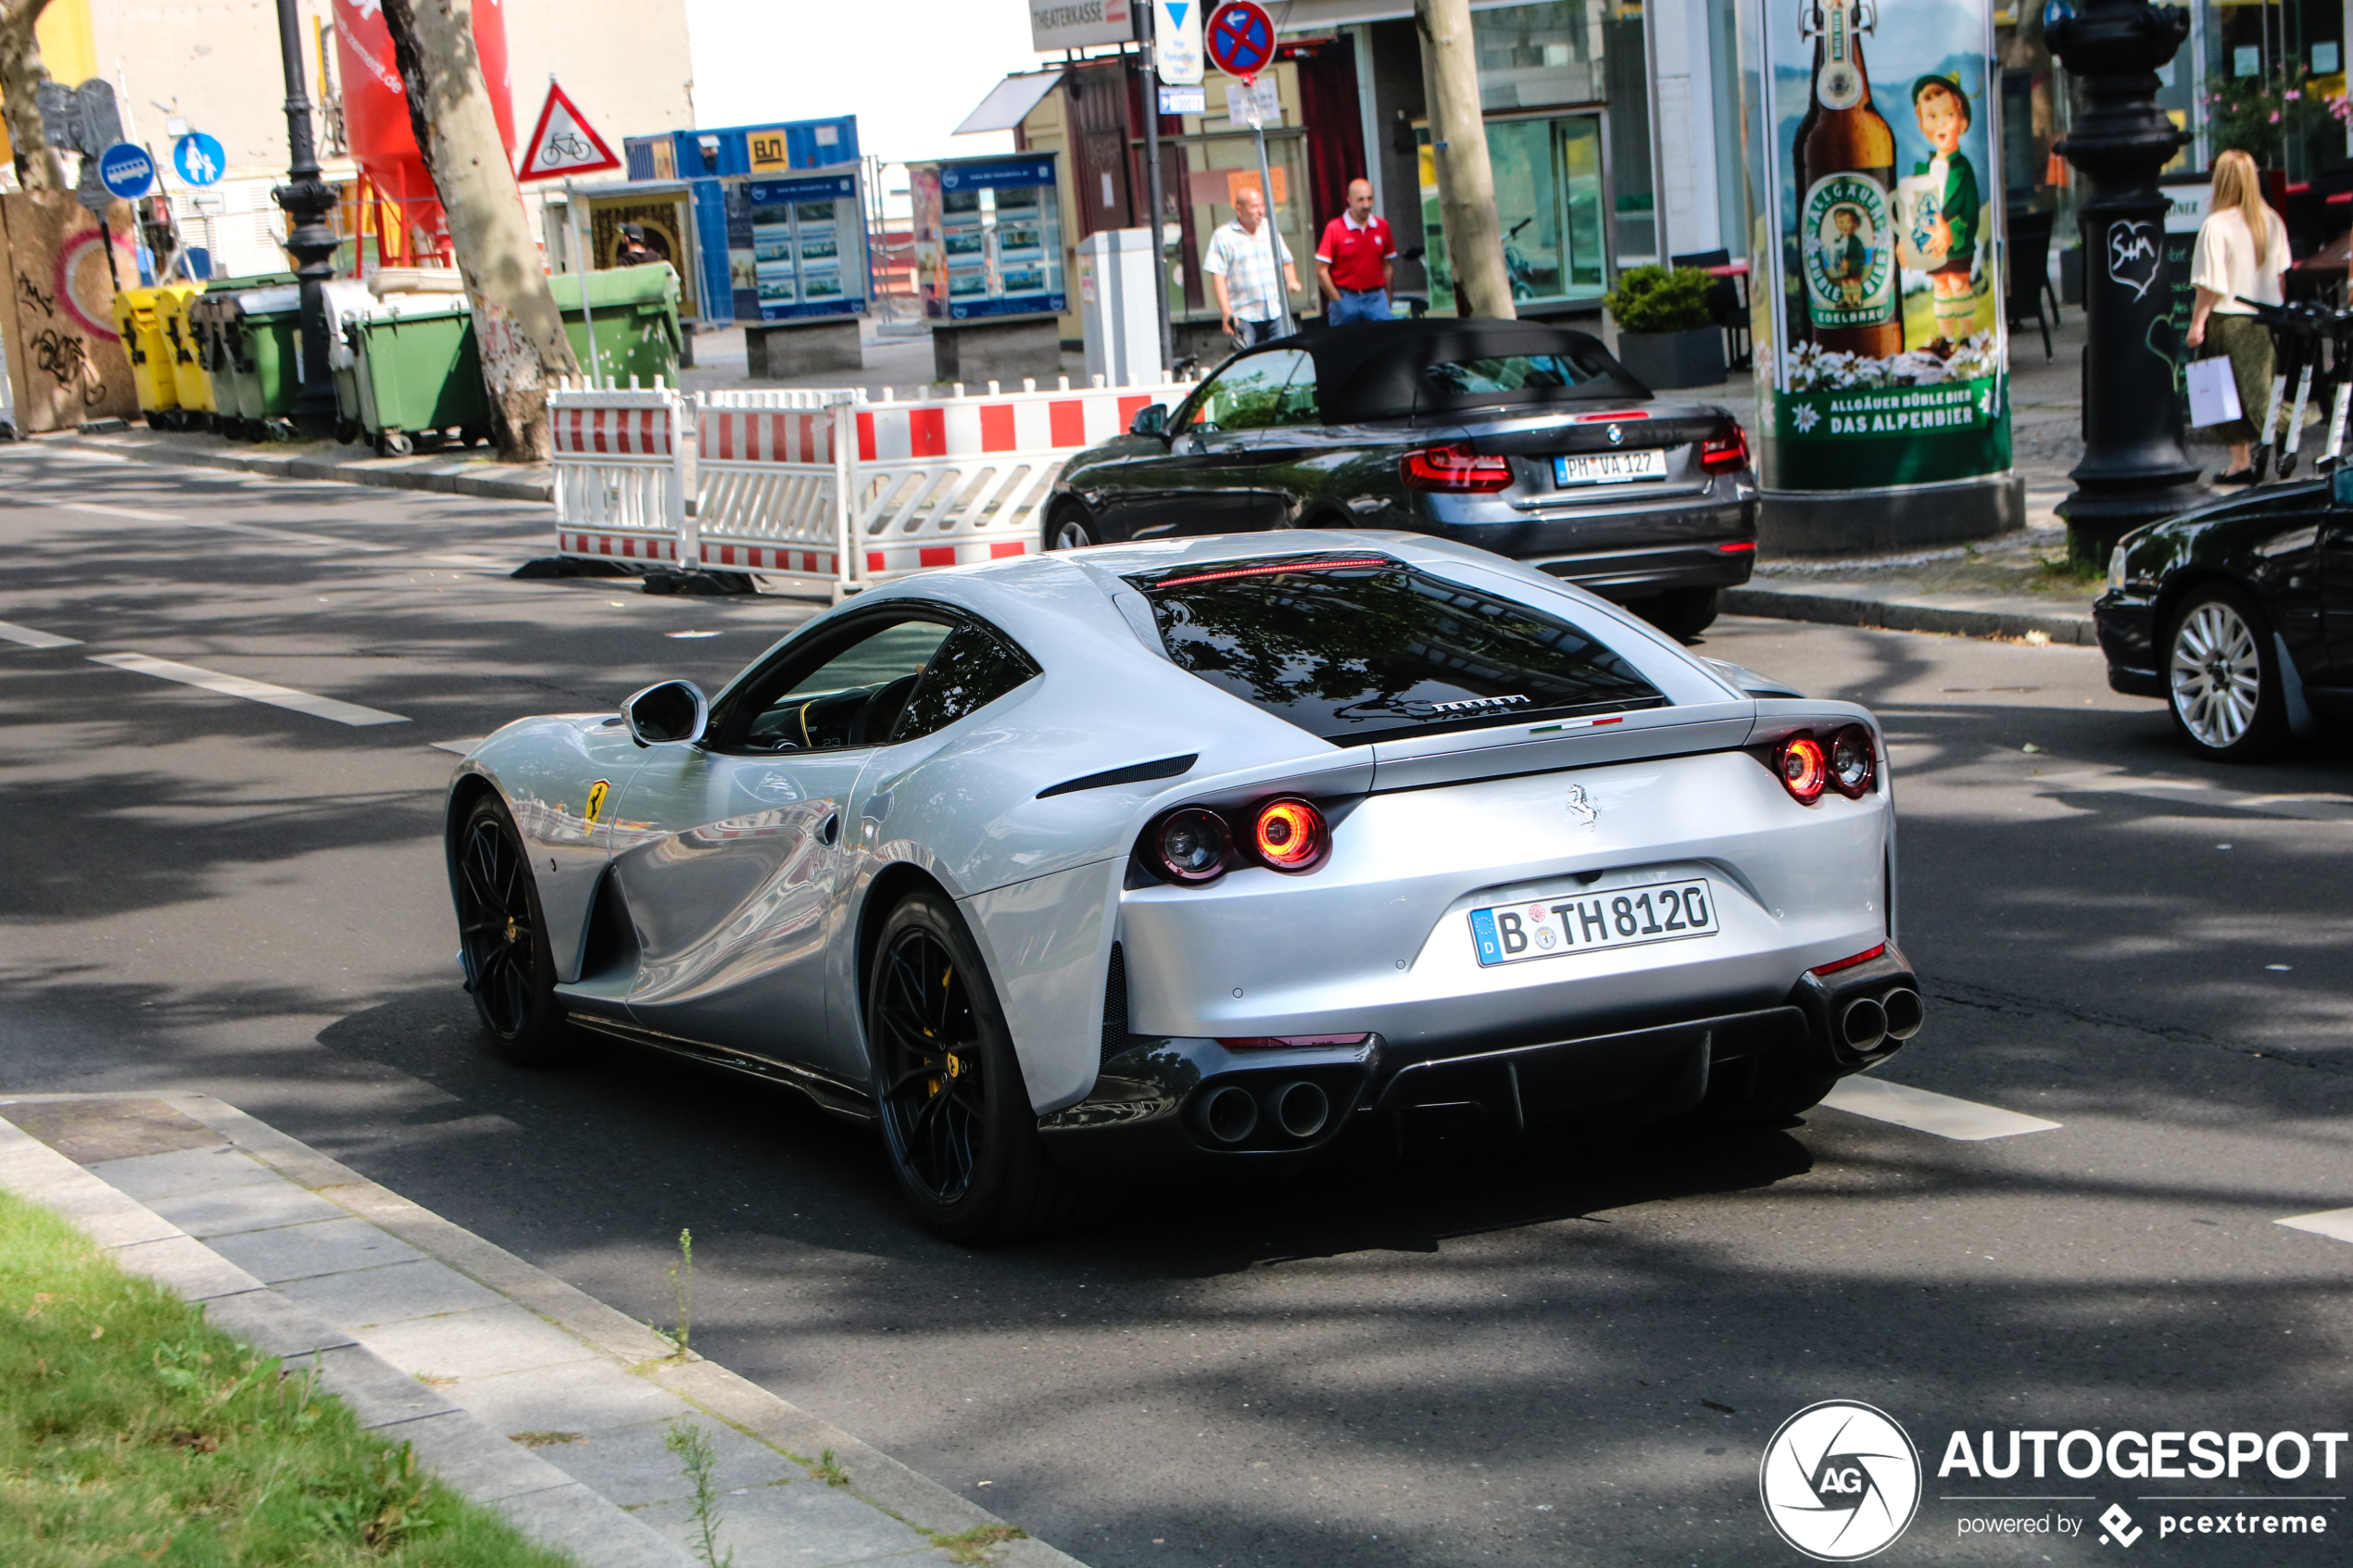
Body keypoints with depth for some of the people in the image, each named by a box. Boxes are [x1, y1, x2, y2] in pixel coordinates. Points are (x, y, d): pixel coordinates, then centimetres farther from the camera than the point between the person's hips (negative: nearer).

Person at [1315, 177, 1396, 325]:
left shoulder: (1382, 226, 6)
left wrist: (1387, 300, 10)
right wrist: (1338, 301, -7)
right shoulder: (1334, 228, -5)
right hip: (1345, 298, -3)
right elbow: (1321, 270, -6)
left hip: (1376, 298, 3)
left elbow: (1387, 266, 14)